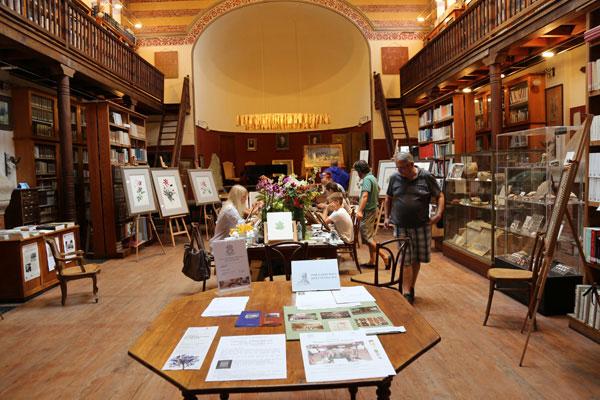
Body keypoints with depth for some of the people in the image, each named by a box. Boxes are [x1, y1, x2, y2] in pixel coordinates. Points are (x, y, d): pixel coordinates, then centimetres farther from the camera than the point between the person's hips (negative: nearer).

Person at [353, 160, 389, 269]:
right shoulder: (372, 177, 13)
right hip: (373, 210, 10)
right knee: (370, 237, 14)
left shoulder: (367, 179, -17)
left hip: (368, 211, -10)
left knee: (367, 238, -8)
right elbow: (378, 189, 34)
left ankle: (385, 257, -10)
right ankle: (372, 262, 19)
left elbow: (365, 195, -31)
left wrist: (360, 211, -39)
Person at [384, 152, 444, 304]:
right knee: (406, 260, -2)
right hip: (401, 226, 0)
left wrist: (438, 214, -9)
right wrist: (386, 217, 10)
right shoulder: (394, 178, 2)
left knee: (417, 259, 10)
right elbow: (389, 198, 16)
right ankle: (407, 293, 3)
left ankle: (412, 287, 28)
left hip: (421, 226, 0)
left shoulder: (426, 177, -3)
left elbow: (439, 196, 4)